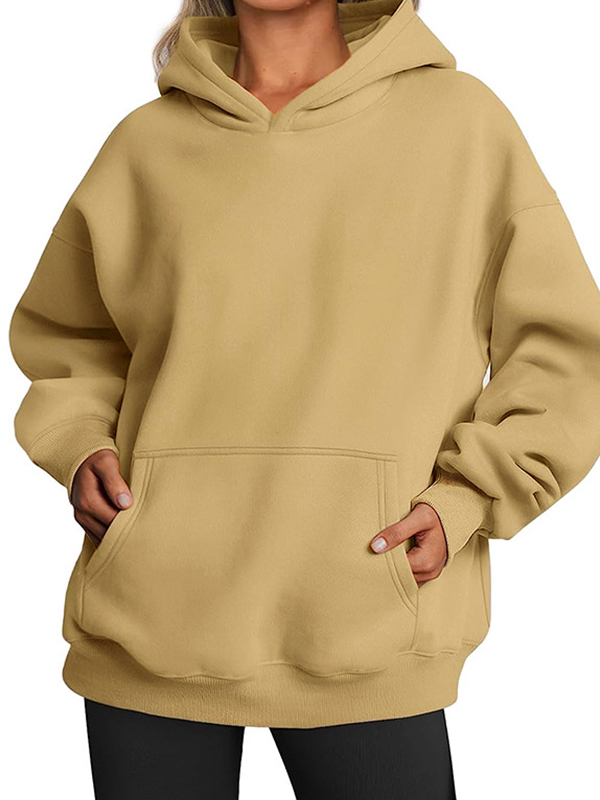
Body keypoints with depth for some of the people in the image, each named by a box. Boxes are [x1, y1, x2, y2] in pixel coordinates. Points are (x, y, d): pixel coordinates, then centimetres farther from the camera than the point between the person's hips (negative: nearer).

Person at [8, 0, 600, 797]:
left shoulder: (458, 116, 4)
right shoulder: (148, 143, 8)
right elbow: (65, 336, 23)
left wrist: (460, 503, -6)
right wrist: (79, 448, 4)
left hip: (362, 635, -1)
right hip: (151, 622, 2)